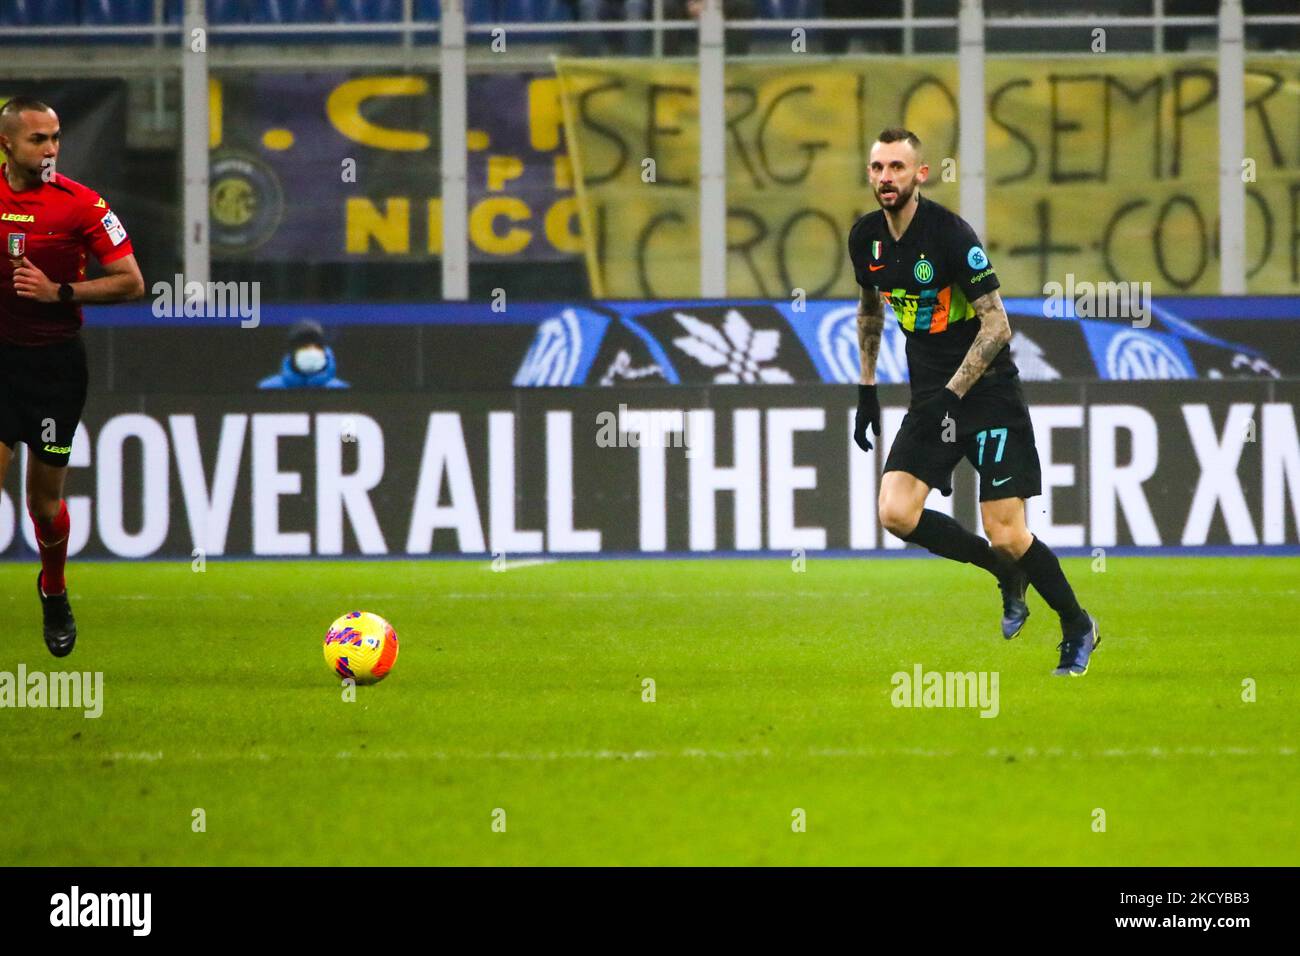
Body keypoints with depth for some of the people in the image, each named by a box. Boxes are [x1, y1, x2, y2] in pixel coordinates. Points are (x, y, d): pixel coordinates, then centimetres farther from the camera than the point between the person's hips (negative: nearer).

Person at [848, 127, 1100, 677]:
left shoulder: (950, 234, -18)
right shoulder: (866, 238, 2)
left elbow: (996, 326, -18)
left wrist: (951, 396, -23)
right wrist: (867, 389, 19)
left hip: (988, 393, -6)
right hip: (930, 396, 6)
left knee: (1008, 537, -11)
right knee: (896, 513, -15)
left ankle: (1078, 628, 15)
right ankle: (1008, 575, 9)